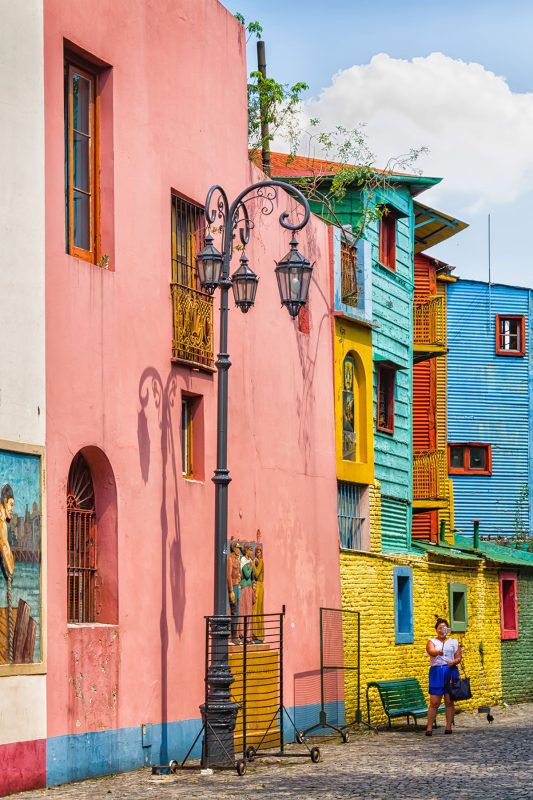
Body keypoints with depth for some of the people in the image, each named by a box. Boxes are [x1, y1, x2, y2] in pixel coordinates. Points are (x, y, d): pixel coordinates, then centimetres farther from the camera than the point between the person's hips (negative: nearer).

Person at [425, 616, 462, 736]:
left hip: (451, 671, 2)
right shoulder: (432, 641, 8)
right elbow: (431, 651, -14)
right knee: (434, 702, -5)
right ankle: (429, 728, -2)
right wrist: (438, 652, -37)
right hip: (436, 672, -2)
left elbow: (459, 657, 9)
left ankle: (448, 727, 7)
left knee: (449, 702, 2)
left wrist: (454, 661, -14)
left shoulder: (453, 642, 15)